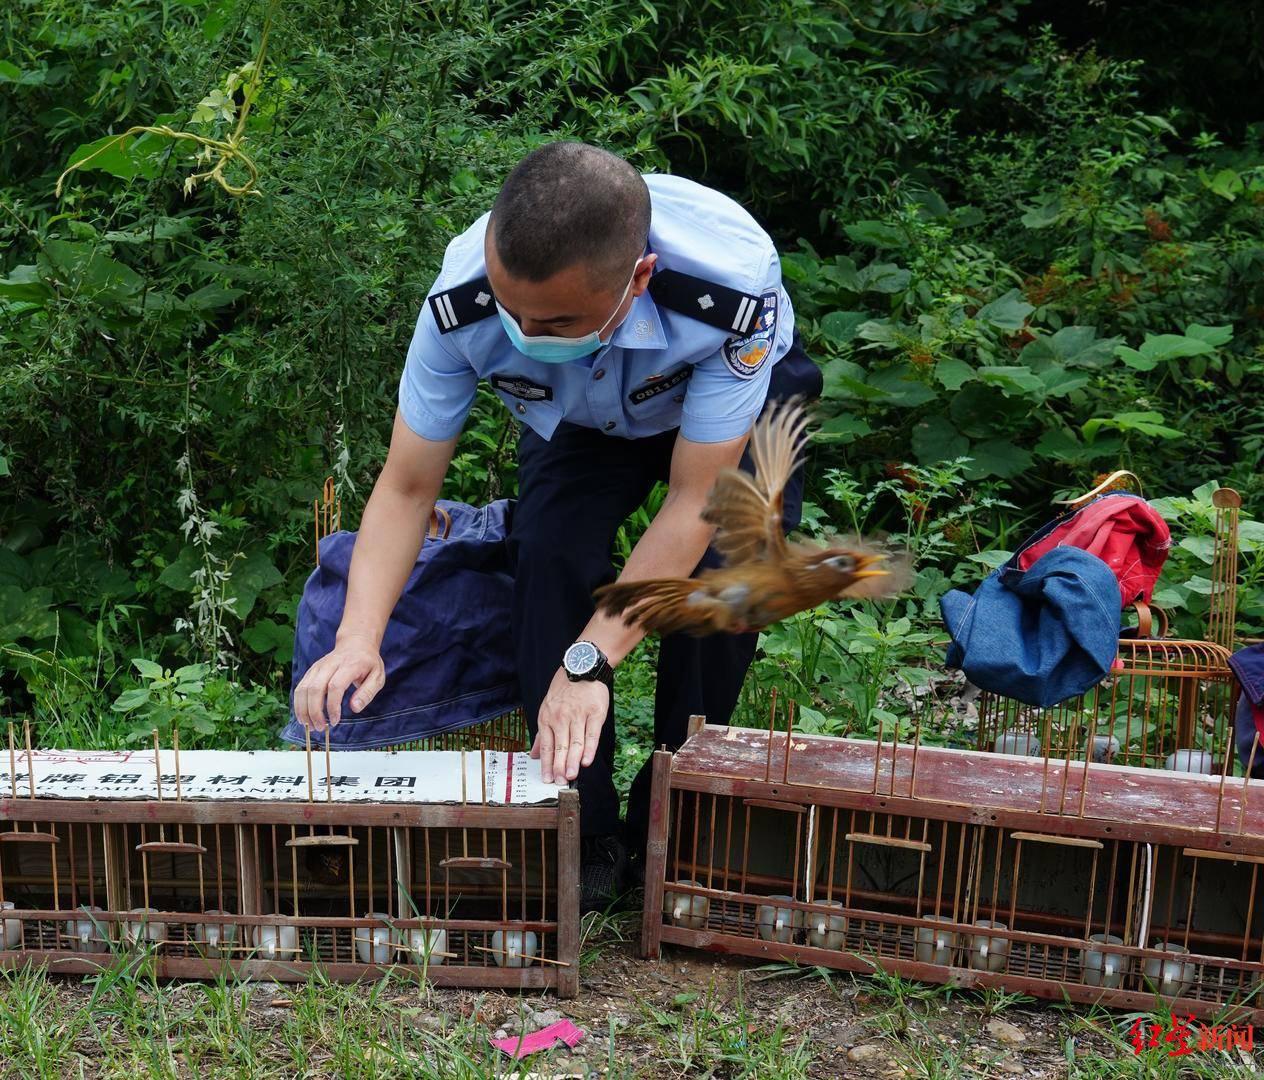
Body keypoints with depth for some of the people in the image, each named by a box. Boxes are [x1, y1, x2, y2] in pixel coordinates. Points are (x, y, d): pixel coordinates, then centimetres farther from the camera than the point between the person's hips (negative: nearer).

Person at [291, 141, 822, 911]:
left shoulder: (734, 287, -43)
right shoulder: (462, 300, -35)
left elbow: (693, 504, -37)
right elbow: (406, 490, -26)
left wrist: (588, 662, -42)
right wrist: (358, 639, -41)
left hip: (733, 394, -2)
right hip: (582, 417, 2)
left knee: (721, 567, -27)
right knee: (549, 549, -25)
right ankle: (584, 832, -8)